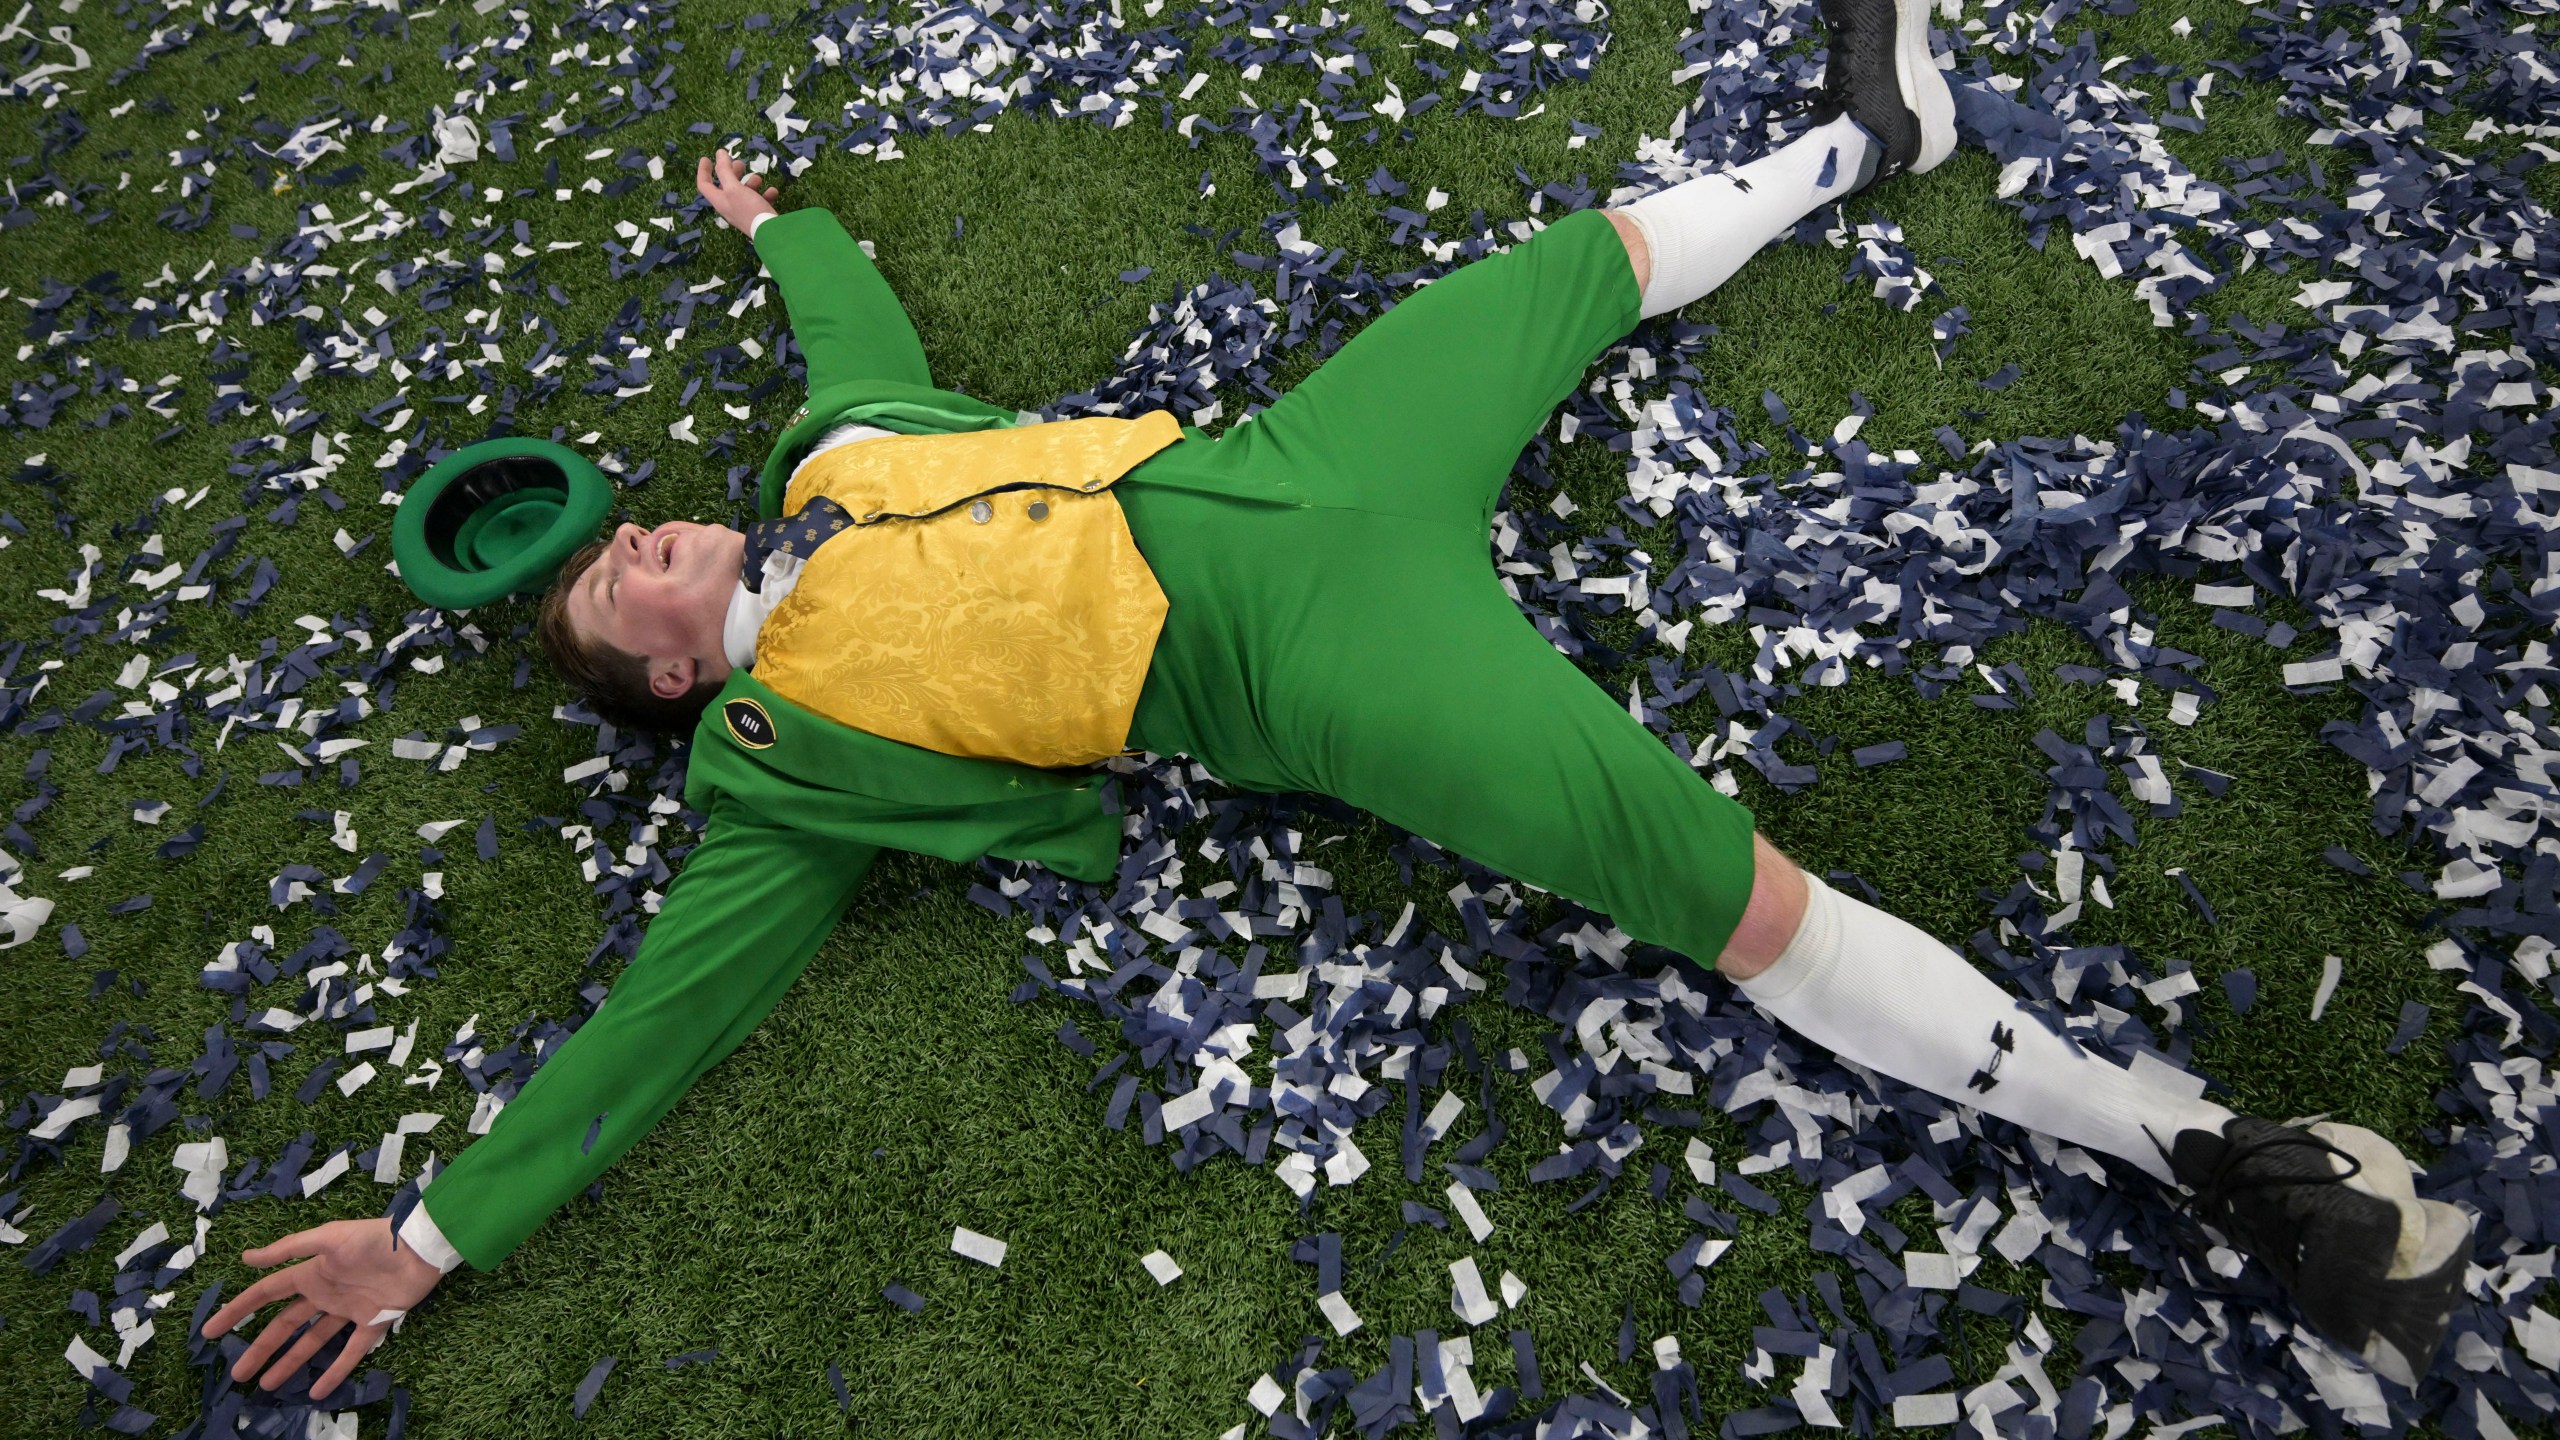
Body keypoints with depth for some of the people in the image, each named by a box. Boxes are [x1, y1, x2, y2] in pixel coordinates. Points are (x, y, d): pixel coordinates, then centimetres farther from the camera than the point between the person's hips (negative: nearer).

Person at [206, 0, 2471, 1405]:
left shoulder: (831, 449, 17)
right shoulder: (773, 760, 3)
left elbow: (864, 310, 36)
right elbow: (673, 994, 3)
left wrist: (770, 222, 51)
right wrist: (441, 1227, 6)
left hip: (1273, 459, 7)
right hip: (1293, 661, -6)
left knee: (1598, 254, 16)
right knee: (1726, 887, -18)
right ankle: (2187, 1144, -5)